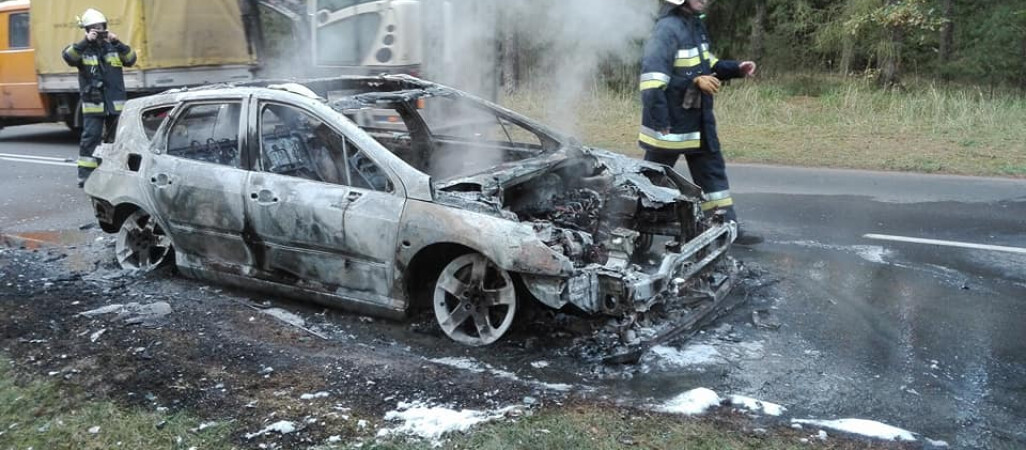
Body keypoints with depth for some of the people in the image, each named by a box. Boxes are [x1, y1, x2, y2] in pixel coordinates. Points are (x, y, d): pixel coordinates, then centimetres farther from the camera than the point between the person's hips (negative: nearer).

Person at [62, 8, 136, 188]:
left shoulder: (113, 47, 11)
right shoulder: (82, 49, 3)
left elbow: (131, 59, -2)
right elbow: (68, 57, -17)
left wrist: (117, 42, -12)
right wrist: (85, 42, -23)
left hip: (116, 102, 3)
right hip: (93, 103, -3)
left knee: (116, 137, 9)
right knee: (90, 137, -5)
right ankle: (85, 174, -1)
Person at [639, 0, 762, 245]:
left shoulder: (696, 25, 12)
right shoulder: (667, 29, -19)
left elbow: (705, 63, 23)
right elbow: (653, 77, -26)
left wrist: (736, 69, 8)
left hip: (699, 120, 9)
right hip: (670, 124, -9)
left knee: (713, 172, 11)